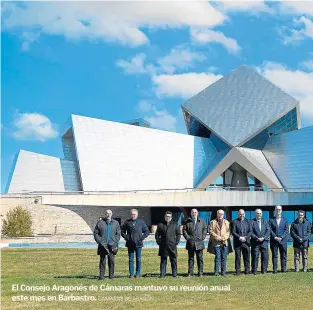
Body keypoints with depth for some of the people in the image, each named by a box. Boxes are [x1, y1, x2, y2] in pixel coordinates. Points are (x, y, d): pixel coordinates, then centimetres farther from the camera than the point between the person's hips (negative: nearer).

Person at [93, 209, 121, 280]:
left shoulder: (115, 223, 9)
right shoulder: (100, 222, 4)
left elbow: (118, 233, 11)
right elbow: (95, 233, 6)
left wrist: (115, 242, 0)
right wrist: (99, 241, -4)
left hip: (112, 245, 1)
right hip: (102, 245, -1)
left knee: (111, 260, 2)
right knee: (102, 260, -1)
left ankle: (111, 275, 9)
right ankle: (101, 276, 3)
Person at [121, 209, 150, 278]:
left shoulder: (141, 222, 4)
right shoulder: (127, 222, 4)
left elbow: (147, 231, 9)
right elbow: (122, 231, 15)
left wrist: (142, 238, -2)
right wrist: (126, 237, 1)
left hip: (138, 244, -1)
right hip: (130, 244, 1)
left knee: (138, 259, 3)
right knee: (130, 259, 3)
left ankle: (138, 274, 10)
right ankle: (131, 274, 8)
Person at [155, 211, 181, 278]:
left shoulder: (175, 225, 9)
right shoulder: (160, 225, 8)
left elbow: (178, 234, 13)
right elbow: (157, 234, 13)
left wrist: (176, 242, 2)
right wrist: (158, 241, 2)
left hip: (172, 245, 0)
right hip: (163, 246, 0)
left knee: (173, 260, 3)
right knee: (163, 260, 2)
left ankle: (174, 273, 12)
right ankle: (162, 273, 7)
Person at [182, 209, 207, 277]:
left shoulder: (201, 221, 10)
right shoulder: (187, 222, 6)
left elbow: (205, 229, 13)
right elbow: (184, 230, 5)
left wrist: (202, 237, 1)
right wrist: (187, 237, -6)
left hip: (199, 243, 1)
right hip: (190, 243, -1)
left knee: (200, 258, 2)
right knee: (190, 258, 3)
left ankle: (200, 272, 7)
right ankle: (190, 272, 7)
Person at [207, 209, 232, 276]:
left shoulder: (227, 222, 15)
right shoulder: (213, 222, 7)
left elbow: (228, 232, 7)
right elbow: (211, 231, -2)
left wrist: (224, 238, -9)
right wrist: (218, 238, -9)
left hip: (225, 242, 2)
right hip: (216, 243, -2)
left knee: (224, 258, 2)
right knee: (217, 257, -6)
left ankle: (223, 272, 6)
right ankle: (216, 272, -2)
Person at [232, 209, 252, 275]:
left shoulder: (247, 221, 12)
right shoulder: (235, 221, 3)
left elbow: (250, 231, 6)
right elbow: (233, 232, -3)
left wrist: (245, 237, -9)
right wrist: (239, 237, -15)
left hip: (246, 242, 2)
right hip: (237, 243, -2)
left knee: (247, 257, 3)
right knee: (237, 258, 0)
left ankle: (247, 271, 8)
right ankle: (237, 271, 4)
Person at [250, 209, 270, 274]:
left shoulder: (265, 222, 14)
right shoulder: (252, 222, 4)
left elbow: (268, 231, 5)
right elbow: (251, 232, -3)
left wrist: (263, 238, -10)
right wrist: (257, 238, -14)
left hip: (264, 241, 3)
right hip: (255, 242, -2)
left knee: (265, 256, 0)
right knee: (255, 257, -3)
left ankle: (264, 270, 6)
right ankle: (254, 271, 1)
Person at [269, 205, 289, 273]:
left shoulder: (285, 220, 10)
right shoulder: (271, 220, 8)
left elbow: (286, 230, 4)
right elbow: (270, 230, 1)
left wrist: (281, 237, -10)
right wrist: (275, 237, -12)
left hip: (283, 241, 1)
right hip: (274, 241, -1)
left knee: (283, 255, 1)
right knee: (274, 256, 0)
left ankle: (284, 269, 6)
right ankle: (275, 269, 2)